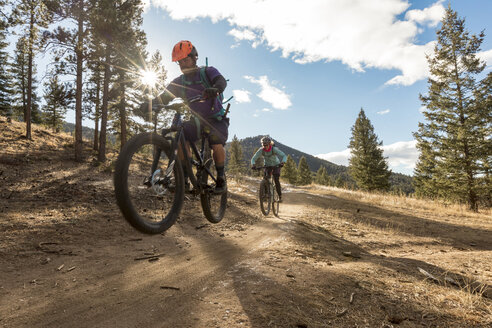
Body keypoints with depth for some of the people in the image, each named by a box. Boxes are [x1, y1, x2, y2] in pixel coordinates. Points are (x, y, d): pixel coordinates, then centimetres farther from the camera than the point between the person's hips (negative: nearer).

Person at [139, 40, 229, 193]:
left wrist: (215, 89, -53)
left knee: (217, 145, -30)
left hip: (216, 119, -3)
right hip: (197, 120, 4)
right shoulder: (179, 82, 3)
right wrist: (148, 104, -24)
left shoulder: (208, 72, -7)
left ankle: (221, 178, -6)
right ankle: (184, 178, -17)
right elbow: (163, 98, -4)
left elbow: (221, 81, -28)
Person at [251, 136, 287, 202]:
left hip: (276, 165, -2)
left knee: (276, 181, -15)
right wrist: (253, 164, -43)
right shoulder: (261, 150, -22)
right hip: (267, 166, 2)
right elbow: (253, 158, -22)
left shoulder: (274, 149, -29)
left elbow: (284, 156, -35)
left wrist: (282, 162, -55)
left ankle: (280, 196, 0)